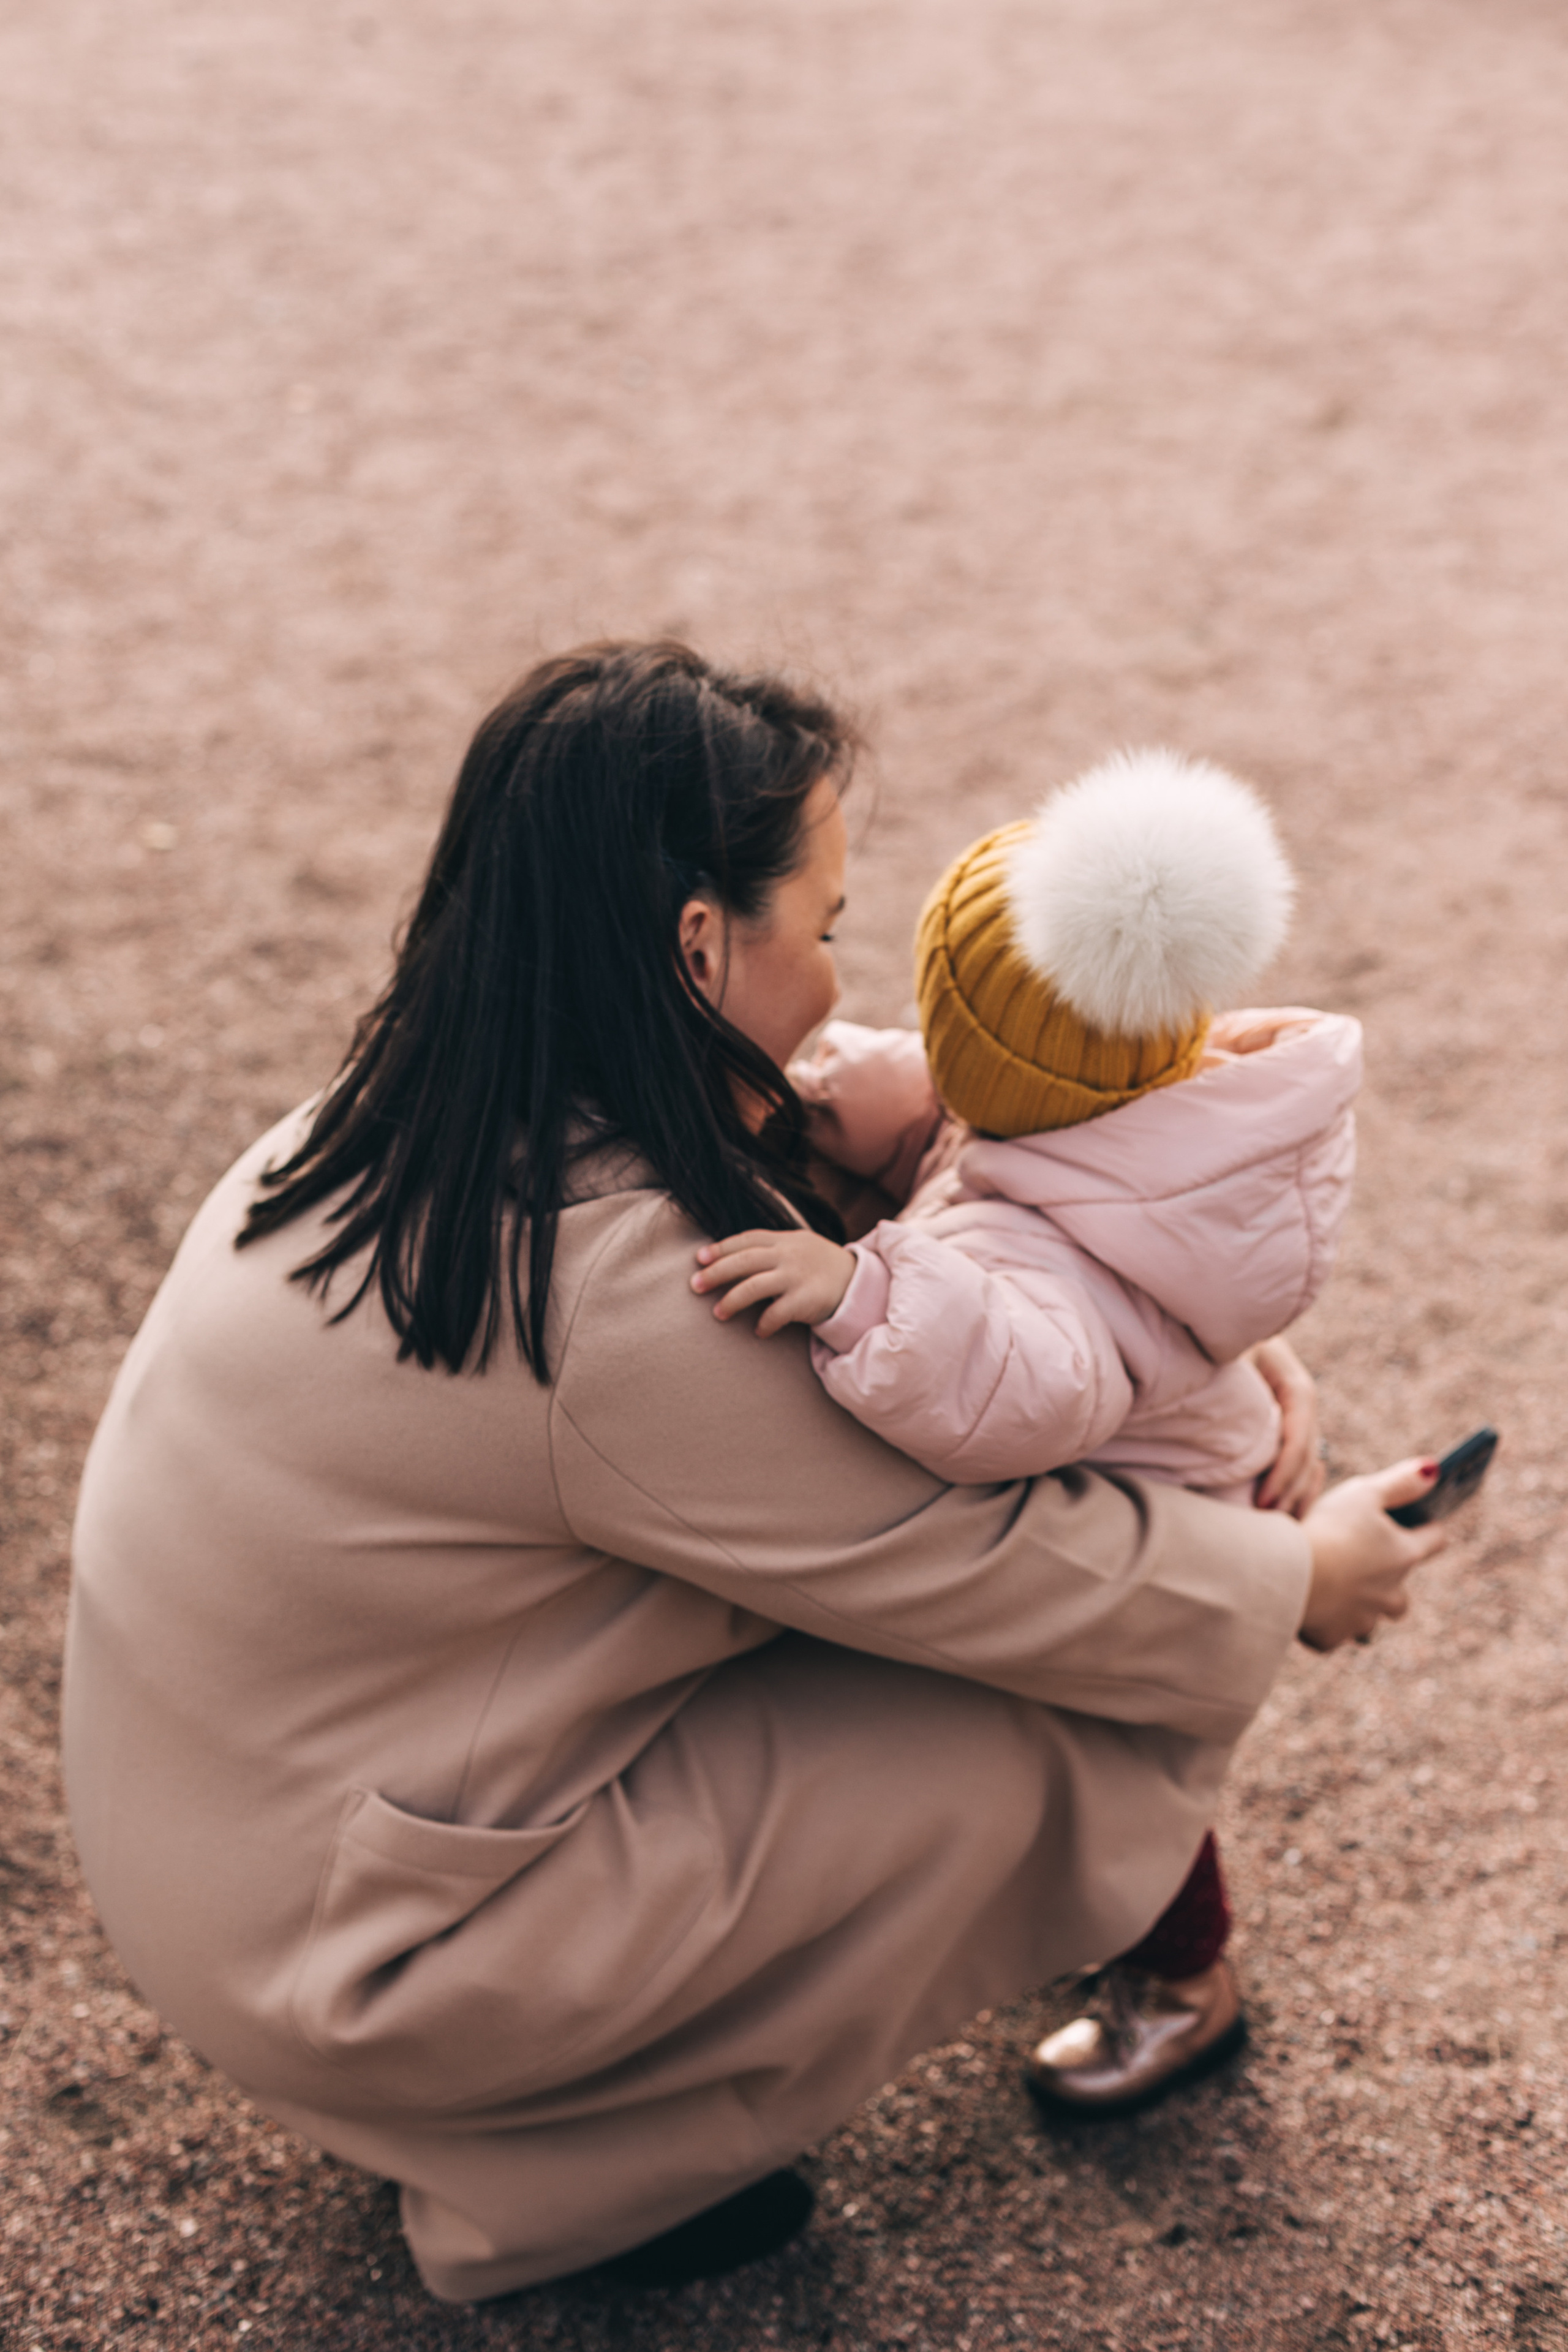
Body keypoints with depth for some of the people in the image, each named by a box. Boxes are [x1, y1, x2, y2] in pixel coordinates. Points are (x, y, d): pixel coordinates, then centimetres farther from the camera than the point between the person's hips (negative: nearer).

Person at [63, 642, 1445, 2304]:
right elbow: (985, 1575, -19)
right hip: (330, 1962, -9)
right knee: (995, 1761, -9)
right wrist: (1301, 1580, -1)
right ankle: (544, 2186, 6)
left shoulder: (434, 1121, -2)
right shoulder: (618, 1292, -30)